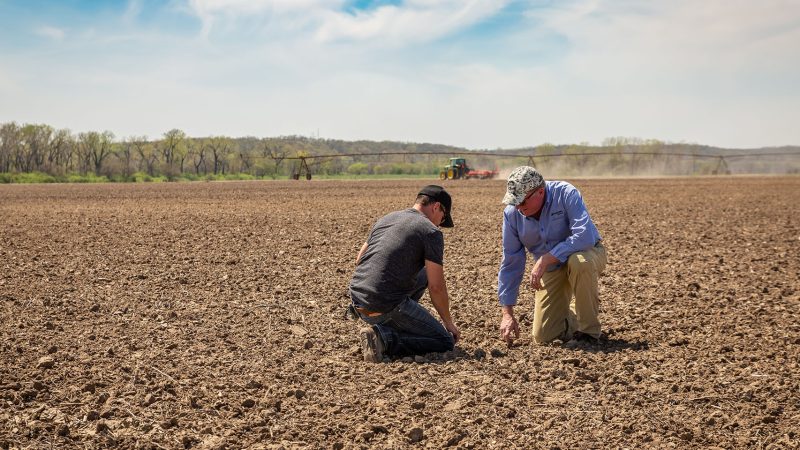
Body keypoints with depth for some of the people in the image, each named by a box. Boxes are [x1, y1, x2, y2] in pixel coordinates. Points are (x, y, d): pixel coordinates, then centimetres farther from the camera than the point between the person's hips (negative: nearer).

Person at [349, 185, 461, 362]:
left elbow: (358, 260, 24)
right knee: (445, 343, 6)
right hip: (386, 307, -8)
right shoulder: (431, 232, -5)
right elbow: (436, 287, -7)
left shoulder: (384, 219, 17)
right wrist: (449, 322, 7)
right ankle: (385, 338, -10)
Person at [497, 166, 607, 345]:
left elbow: (584, 236, -39)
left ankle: (590, 331, -21)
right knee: (543, 336, -6)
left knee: (579, 261, -41)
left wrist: (545, 260, -38)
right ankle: (579, 316, 26)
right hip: (551, 269, 4)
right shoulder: (511, 213, -13)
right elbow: (510, 264, -9)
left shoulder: (565, 194, -26)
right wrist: (507, 313, -13)